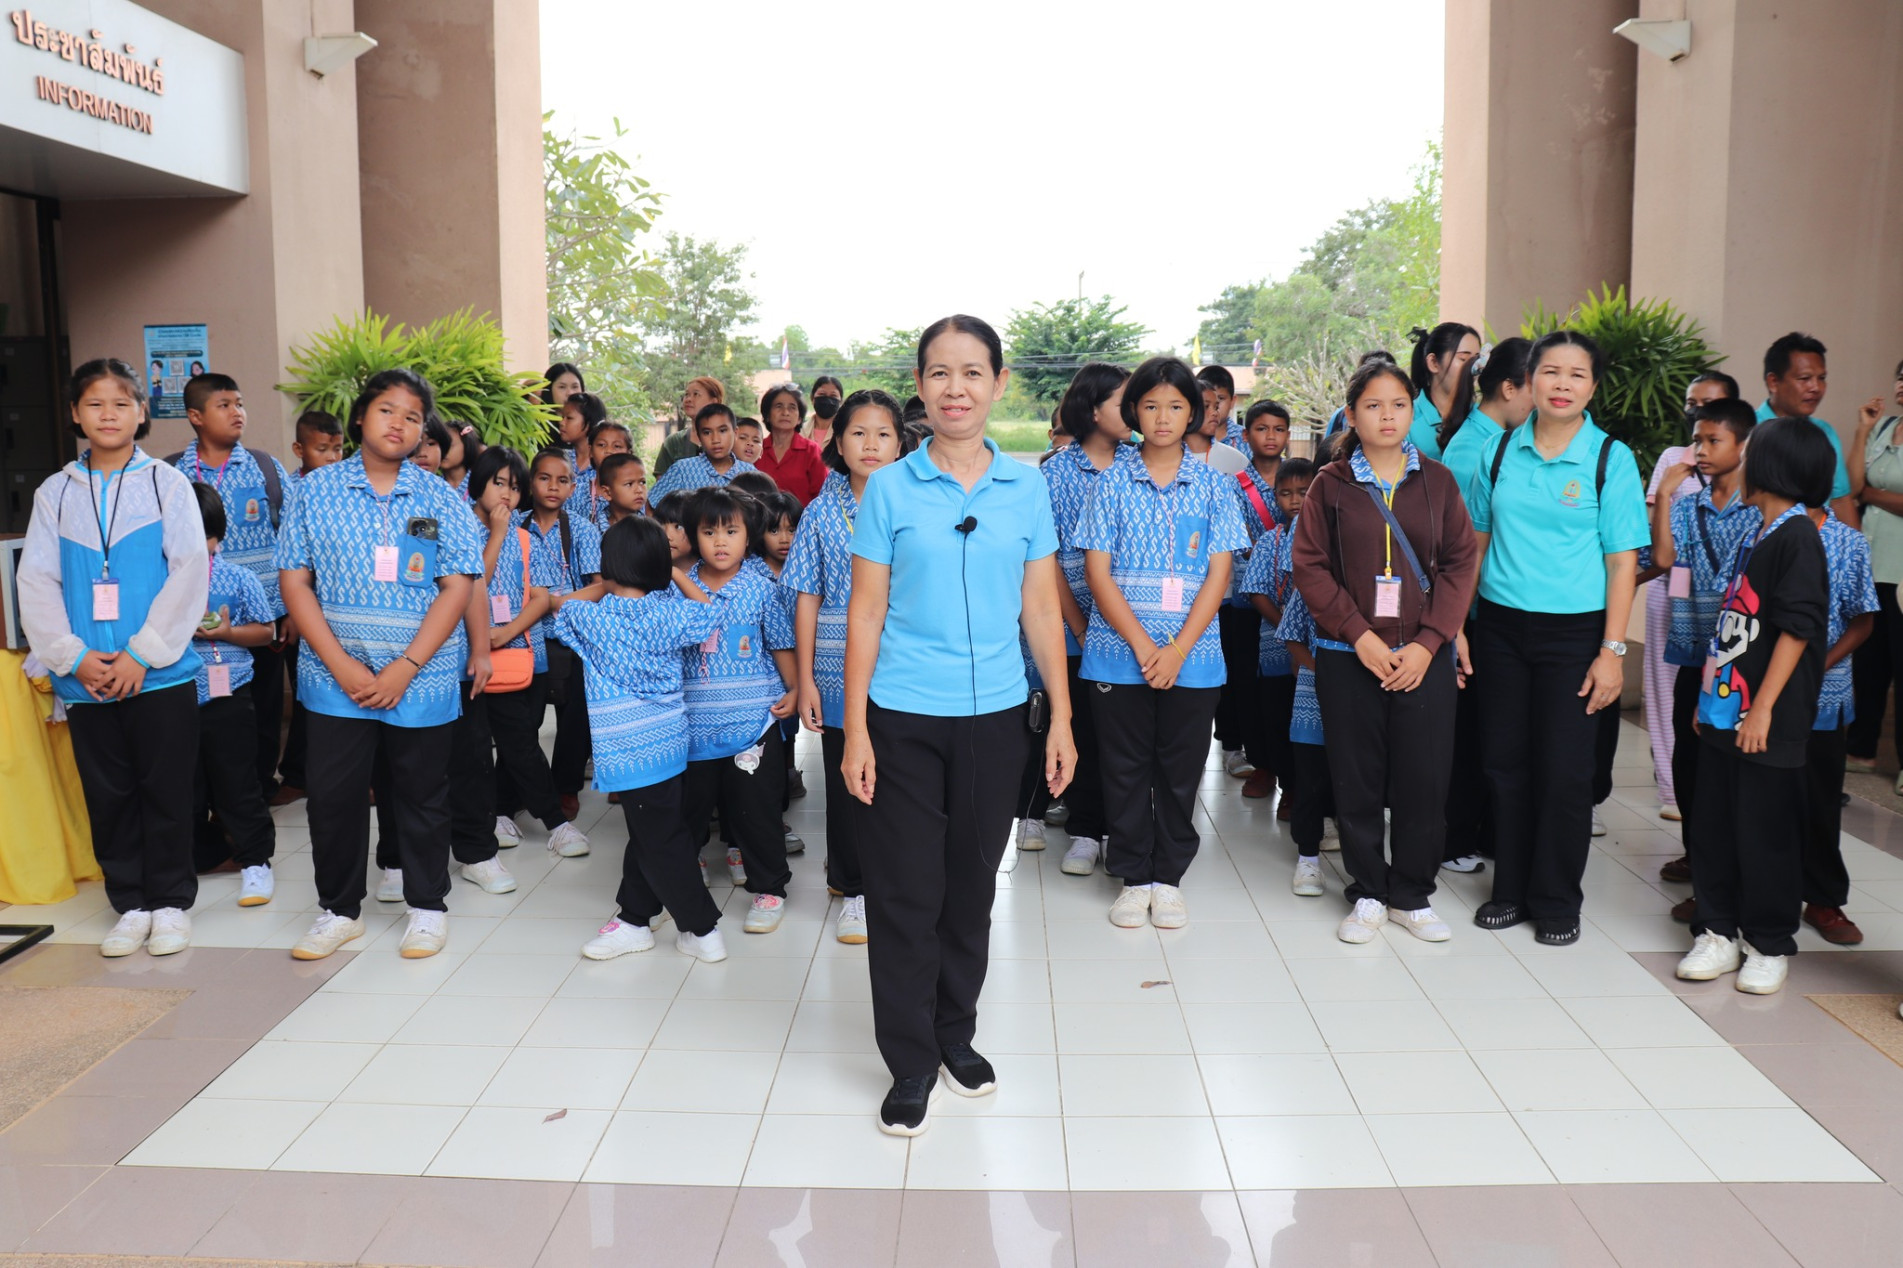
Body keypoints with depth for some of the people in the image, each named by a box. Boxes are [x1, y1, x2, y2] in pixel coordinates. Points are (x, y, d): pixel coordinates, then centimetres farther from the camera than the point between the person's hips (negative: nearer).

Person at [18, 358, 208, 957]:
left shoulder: (167, 484, 0)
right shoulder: (55, 492, 8)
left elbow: (190, 572, -7)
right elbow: (36, 583, 4)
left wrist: (140, 655, -13)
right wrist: (75, 658, -9)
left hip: (160, 675, -3)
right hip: (85, 678, 3)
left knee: (166, 791, 4)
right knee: (107, 795, 10)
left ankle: (171, 902, 17)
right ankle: (130, 905, 22)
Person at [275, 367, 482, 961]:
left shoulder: (441, 499, 2)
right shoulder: (316, 491, 3)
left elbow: (457, 588, -3)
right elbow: (294, 582, 0)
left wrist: (405, 668, -12)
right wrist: (342, 666, -10)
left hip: (422, 677, 0)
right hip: (336, 675, 1)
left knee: (422, 794, 9)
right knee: (332, 794, 4)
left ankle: (427, 906, 26)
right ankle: (338, 910, 23)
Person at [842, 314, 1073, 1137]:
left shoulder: (1026, 488, 4)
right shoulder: (889, 489, -2)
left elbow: (1041, 608, 7)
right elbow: (866, 613, -2)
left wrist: (1060, 716, 4)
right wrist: (854, 730, -6)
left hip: (995, 714, 2)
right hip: (903, 717, -2)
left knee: (971, 885, 13)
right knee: (905, 892, 3)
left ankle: (956, 1034, 32)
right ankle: (910, 1064, 18)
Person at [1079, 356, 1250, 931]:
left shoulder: (1214, 485, 4)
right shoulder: (1113, 482, 2)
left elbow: (1218, 574, -1)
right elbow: (1097, 571, -3)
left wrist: (1178, 650, -12)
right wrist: (1143, 645, -12)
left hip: (1193, 656, 1)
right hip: (1120, 652, 0)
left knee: (1181, 770, 8)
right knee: (1125, 770, 6)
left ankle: (1169, 878, 23)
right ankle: (1134, 879, 20)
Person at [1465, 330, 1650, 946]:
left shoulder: (1611, 458, -3)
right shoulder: (1500, 450, 5)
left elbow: (1623, 561, -5)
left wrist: (1612, 651, -10)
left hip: (1573, 631, -3)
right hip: (1501, 624, 3)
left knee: (1564, 770, 2)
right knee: (1505, 761, 9)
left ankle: (1557, 901, 18)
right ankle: (1510, 888, 25)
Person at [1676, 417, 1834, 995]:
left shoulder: (1797, 537, -11)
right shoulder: (1756, 536, 14)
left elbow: (1798, 628, -16)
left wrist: (1763, 707, -18)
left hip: (1768, 721, -8)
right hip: (1725, 710, 8)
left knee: (1765, 833, 3)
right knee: (1714, 826, 11)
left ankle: (1770, 945, 16)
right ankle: (1719, 932, 22)